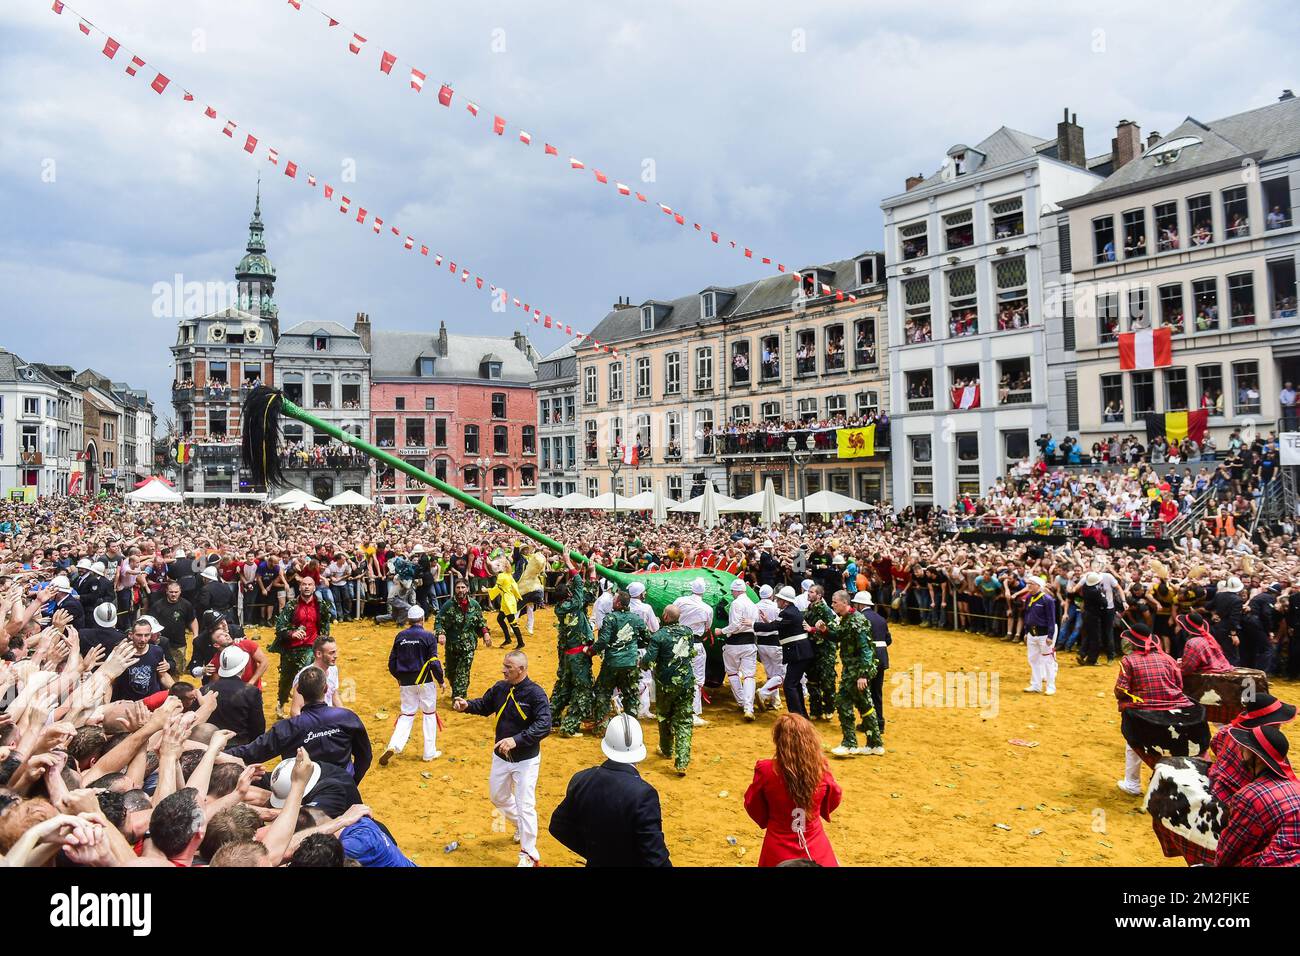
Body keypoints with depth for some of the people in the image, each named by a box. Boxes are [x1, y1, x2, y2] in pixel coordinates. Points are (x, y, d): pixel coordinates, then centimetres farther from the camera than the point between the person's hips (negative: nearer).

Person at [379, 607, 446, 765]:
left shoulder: (400, 636, 2)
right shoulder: (428, 637, -9)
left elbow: (392, 662, 7)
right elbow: (434, 662, -12)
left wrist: (399, 678, 24)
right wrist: (441, 680, 2)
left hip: (406, 682, 3)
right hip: (425, 681, -3)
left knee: (407, 714, 13)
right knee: (429, 714, 11)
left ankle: (393, 745, -8)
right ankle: (430, 752, 15)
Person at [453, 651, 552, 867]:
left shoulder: (535, 694, -24)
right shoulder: (500, 687, -5)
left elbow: (544, 725, -31)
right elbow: (485, 705, 12)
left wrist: (516, 740, -40)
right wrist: (468, 705, -9)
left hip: (526, 760, -7)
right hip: (500, 756, 7)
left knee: (524, 806, -1)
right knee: (498, 798, 23)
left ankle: (529, 855, 16)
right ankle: (521, 826, 50)